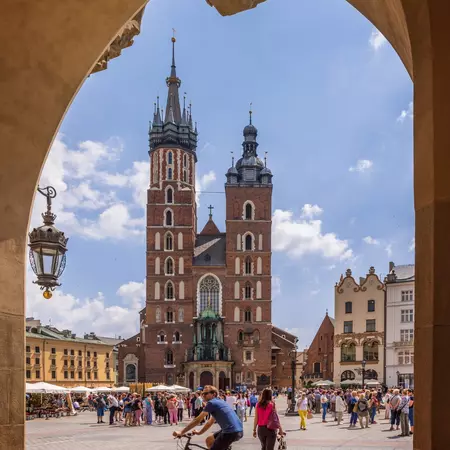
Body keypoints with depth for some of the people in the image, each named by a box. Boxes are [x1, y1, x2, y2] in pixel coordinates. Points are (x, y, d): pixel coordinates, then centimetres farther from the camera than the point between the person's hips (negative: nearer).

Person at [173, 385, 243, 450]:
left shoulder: (211, 403, -5)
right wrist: (199, 432, 33)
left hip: (231, 432, -9)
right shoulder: (218, 402, 23)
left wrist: (181, 432, 0)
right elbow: (210, 422, 30)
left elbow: (197, 420, -5)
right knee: (209, 440, 23)